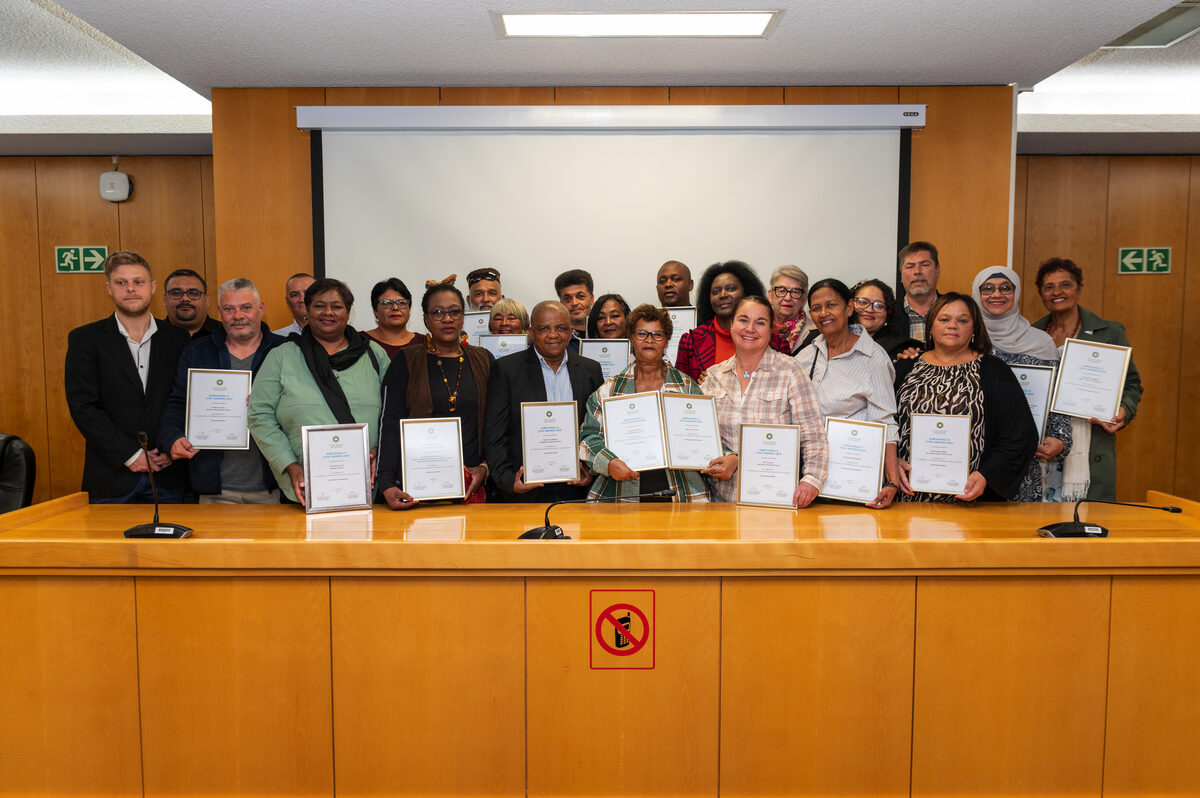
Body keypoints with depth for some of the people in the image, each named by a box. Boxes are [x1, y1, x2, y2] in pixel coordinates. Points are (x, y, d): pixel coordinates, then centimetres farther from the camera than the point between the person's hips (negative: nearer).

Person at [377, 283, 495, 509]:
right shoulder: (406, 362, 4)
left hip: (471, 484, 2)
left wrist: (486, 467, -4)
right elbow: (391, 425, -2)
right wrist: (387, 485, -13)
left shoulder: (484, 361, 10)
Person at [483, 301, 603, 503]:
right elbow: (494, 437, -2)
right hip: (526, 492, -2)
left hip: (577, 490, 2)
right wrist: (508, 480, -14)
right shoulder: (506, 369, 1)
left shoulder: (590, 370, 10)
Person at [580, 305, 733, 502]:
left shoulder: (687, 387, 14)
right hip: (622, 493, 0)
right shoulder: (610, 389, 12)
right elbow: (589, 437, 7)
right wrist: (610, 463, -12)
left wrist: (729, 459, -6)